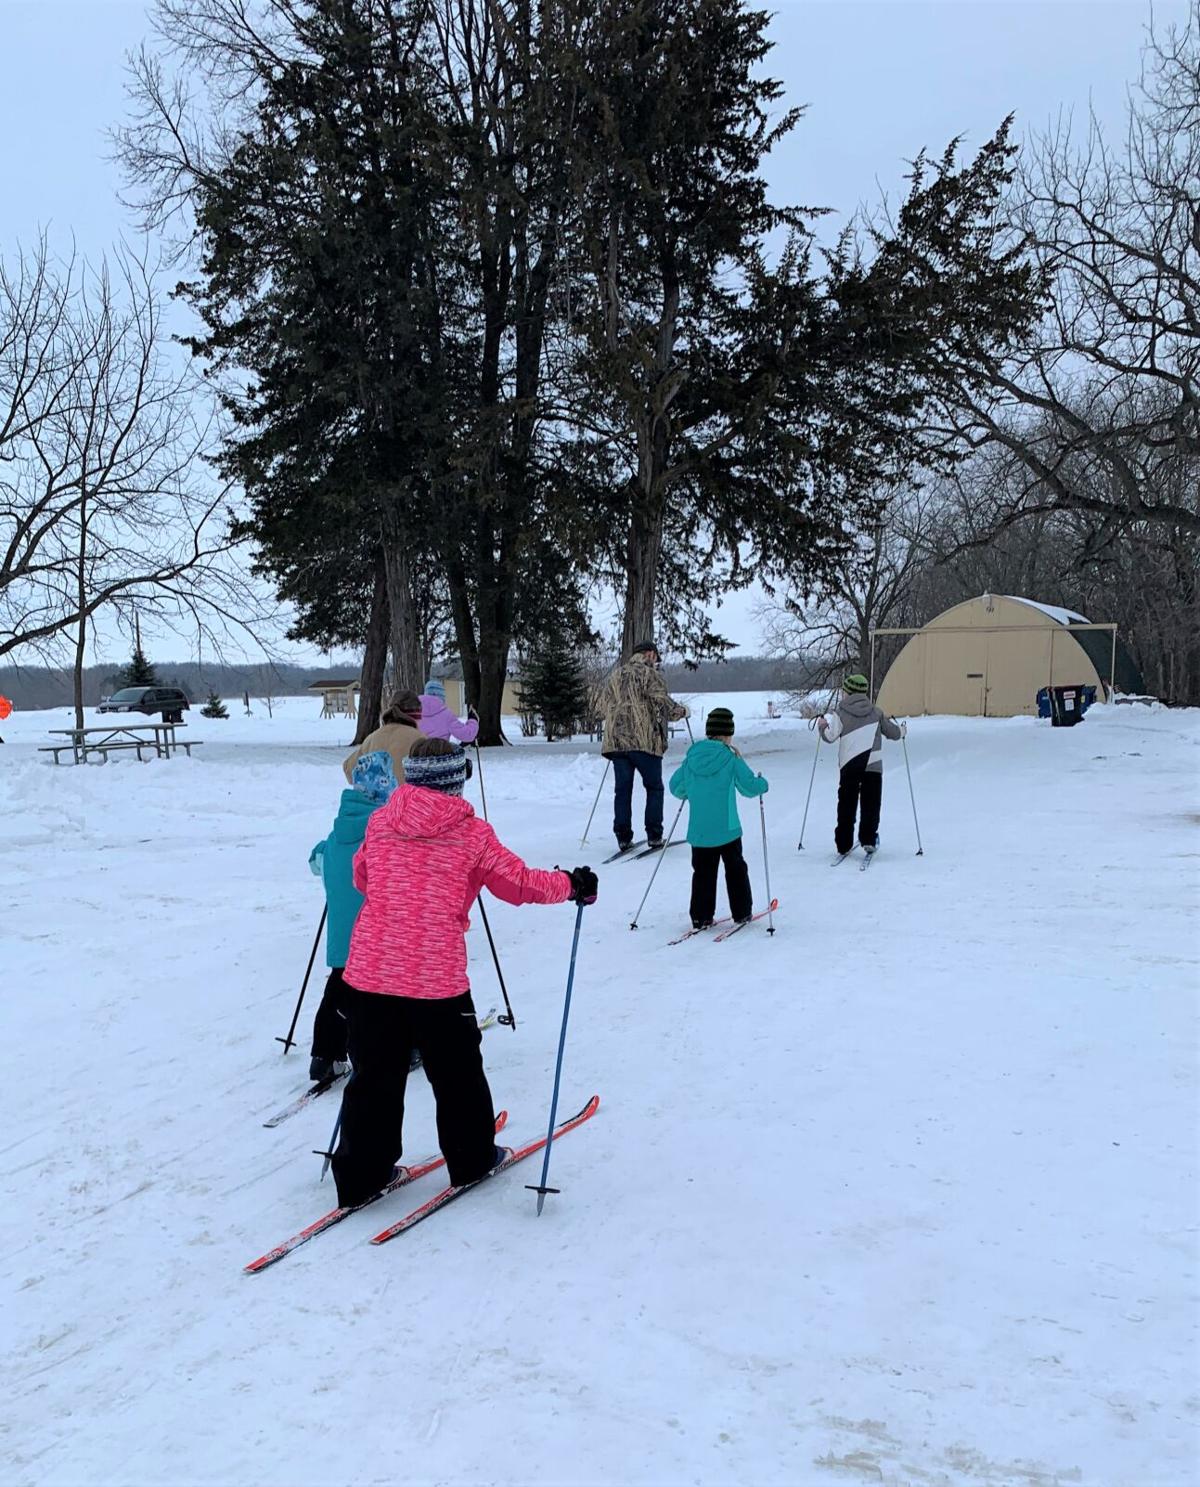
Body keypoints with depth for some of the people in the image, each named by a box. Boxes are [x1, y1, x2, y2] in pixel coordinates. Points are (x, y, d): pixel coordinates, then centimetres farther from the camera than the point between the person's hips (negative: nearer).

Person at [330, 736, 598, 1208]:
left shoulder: (379, 822, 5)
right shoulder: (472, 833, -4)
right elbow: (521, 884, 1)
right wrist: (572, 884, 18)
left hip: (369, 970, 3)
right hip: (437, 977, -3)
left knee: (373, 1077, 14)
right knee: (457, 1074, 17)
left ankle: (360, 1176, 19)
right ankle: (471, 1159, 31)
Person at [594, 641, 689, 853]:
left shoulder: (616, 675, 18)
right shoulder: (648, 673, -1)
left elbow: (599, 705, 21)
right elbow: (662, 701, -10)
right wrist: (681, 711, 7)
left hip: (615, 740, 5)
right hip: (644, 740, -5)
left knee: (622, 789, 8)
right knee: (654, 787, 7)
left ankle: (623, 837, 4)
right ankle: (654, 835, 5)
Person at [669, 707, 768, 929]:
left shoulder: (692, 758, 1)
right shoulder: (731, 759, -10)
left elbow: (675, 786, 9)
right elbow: (750, 786, -5)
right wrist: (762, 783, 17)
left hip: (698, 831, 3)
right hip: (727, 829, -3)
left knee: (702, 872, 11)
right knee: (736, 870, 13)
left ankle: (701, 917, 10)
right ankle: (742, 912, 20)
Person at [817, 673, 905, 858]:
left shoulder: (840, 712, 0)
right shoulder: (876, 712, 8)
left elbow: (830, 736, -8)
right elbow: (893, 733, 15)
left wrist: (822, 725, 13)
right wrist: (902, 730, 37)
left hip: (849, 765, -1)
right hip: (873, 765, 1)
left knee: (846, 805, 8)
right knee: (870, 804, 6)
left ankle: (843, 844, 8)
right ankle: (868, 840, -5)